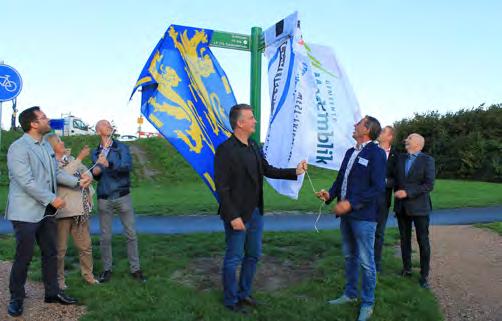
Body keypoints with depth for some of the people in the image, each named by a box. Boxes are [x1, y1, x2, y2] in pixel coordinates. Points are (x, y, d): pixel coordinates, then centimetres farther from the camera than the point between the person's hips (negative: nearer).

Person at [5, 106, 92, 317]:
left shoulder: (46, 145, 11)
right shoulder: (18, 148, -15)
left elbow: (56, 173, 14)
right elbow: (27, 182, -21)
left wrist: (77, 182, 1)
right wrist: (52, 199, -18)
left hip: (46, 211, 8)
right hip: (26, 213, -8)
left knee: (50, 253, 14)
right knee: (24, 257, 3)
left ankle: (52, 292, 27)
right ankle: (16, 298, 21)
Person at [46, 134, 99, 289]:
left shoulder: (70, 158, 11)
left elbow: (86, 173, 19)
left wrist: (89, 194, 8)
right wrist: (80, 158, -20)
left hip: (80, 210, 6)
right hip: (63, 211, -6)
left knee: (86, 246, 13)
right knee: (60, 248, 4)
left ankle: (88, 275, 28)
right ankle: (59, 279, 20)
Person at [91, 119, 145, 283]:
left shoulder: (122, 147, 1)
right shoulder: (96, 152, 10)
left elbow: (128, 166, -15)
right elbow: (97, 176, 11)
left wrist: (109, 164, -30)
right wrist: (95, 172, -12)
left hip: (123, 196, -2)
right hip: (104, 199, 2)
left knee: (131, 234, 2)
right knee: (105, 237, 7)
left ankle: (135, 269, 14)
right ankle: (106, 269, 23)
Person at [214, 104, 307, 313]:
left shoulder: (254, 147, 7)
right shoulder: (225, 150, -17)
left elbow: (268, 170, 14)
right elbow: (221, 188, -18)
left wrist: (295, 172, 5)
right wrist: (233, 217, -20)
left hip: (256, 213, 8)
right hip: (238, 216, -8)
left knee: (253, 255, 19)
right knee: (234, 259, 7)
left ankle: (244, 293, 37)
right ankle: (231, 300, 26)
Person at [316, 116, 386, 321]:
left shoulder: (376, 153, -11)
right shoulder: (350, 152, 12)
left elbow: (377, 187, -17)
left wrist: (350, 203, -22)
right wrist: (330, 194, -2)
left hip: (363, 216, -7)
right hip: (346, 214, 7)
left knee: (366, 262, 4)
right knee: (349, 256, 18)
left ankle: (367, 303, 21)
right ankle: (350, 294, 35)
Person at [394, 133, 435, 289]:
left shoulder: (427, 160, -7)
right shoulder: (400, 158, 8)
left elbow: (429, 185, -14)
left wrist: (407, 193, -18)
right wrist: (397, 191, 1)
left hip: (419, 206, -4)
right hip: (401, 206, 5)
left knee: (423, 241, 3)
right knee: (404, 239, 13)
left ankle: (424, 275, 13)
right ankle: (406, 268, 27)